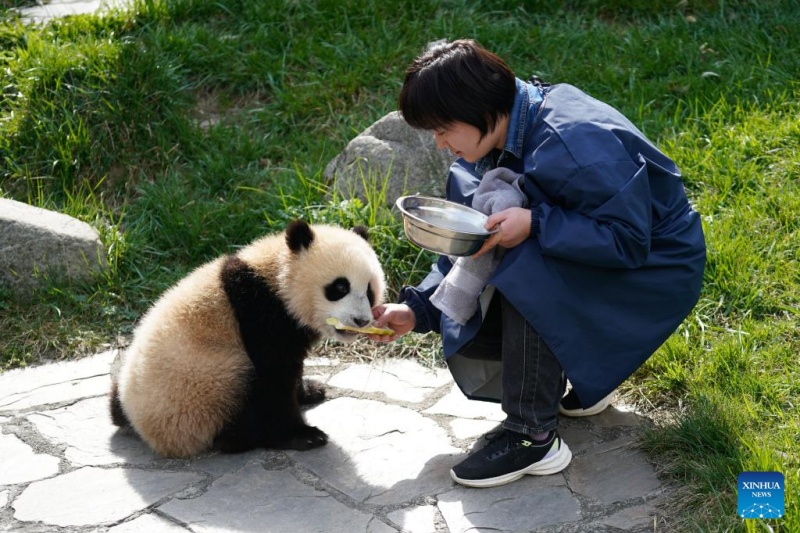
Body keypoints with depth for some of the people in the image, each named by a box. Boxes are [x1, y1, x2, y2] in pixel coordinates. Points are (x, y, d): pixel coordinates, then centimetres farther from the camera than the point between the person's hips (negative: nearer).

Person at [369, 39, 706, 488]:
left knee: (523, 269, -32)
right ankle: (585, 375, 15)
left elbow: (629, 241, -30)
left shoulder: (573, 144, -31)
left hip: (653, 272, -9)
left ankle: (534, 438, -20)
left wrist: (535, 223, -37)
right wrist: (418, 310, -5)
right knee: (466, 331, -3)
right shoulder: (502, 140, -3)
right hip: (581, 260, 9)